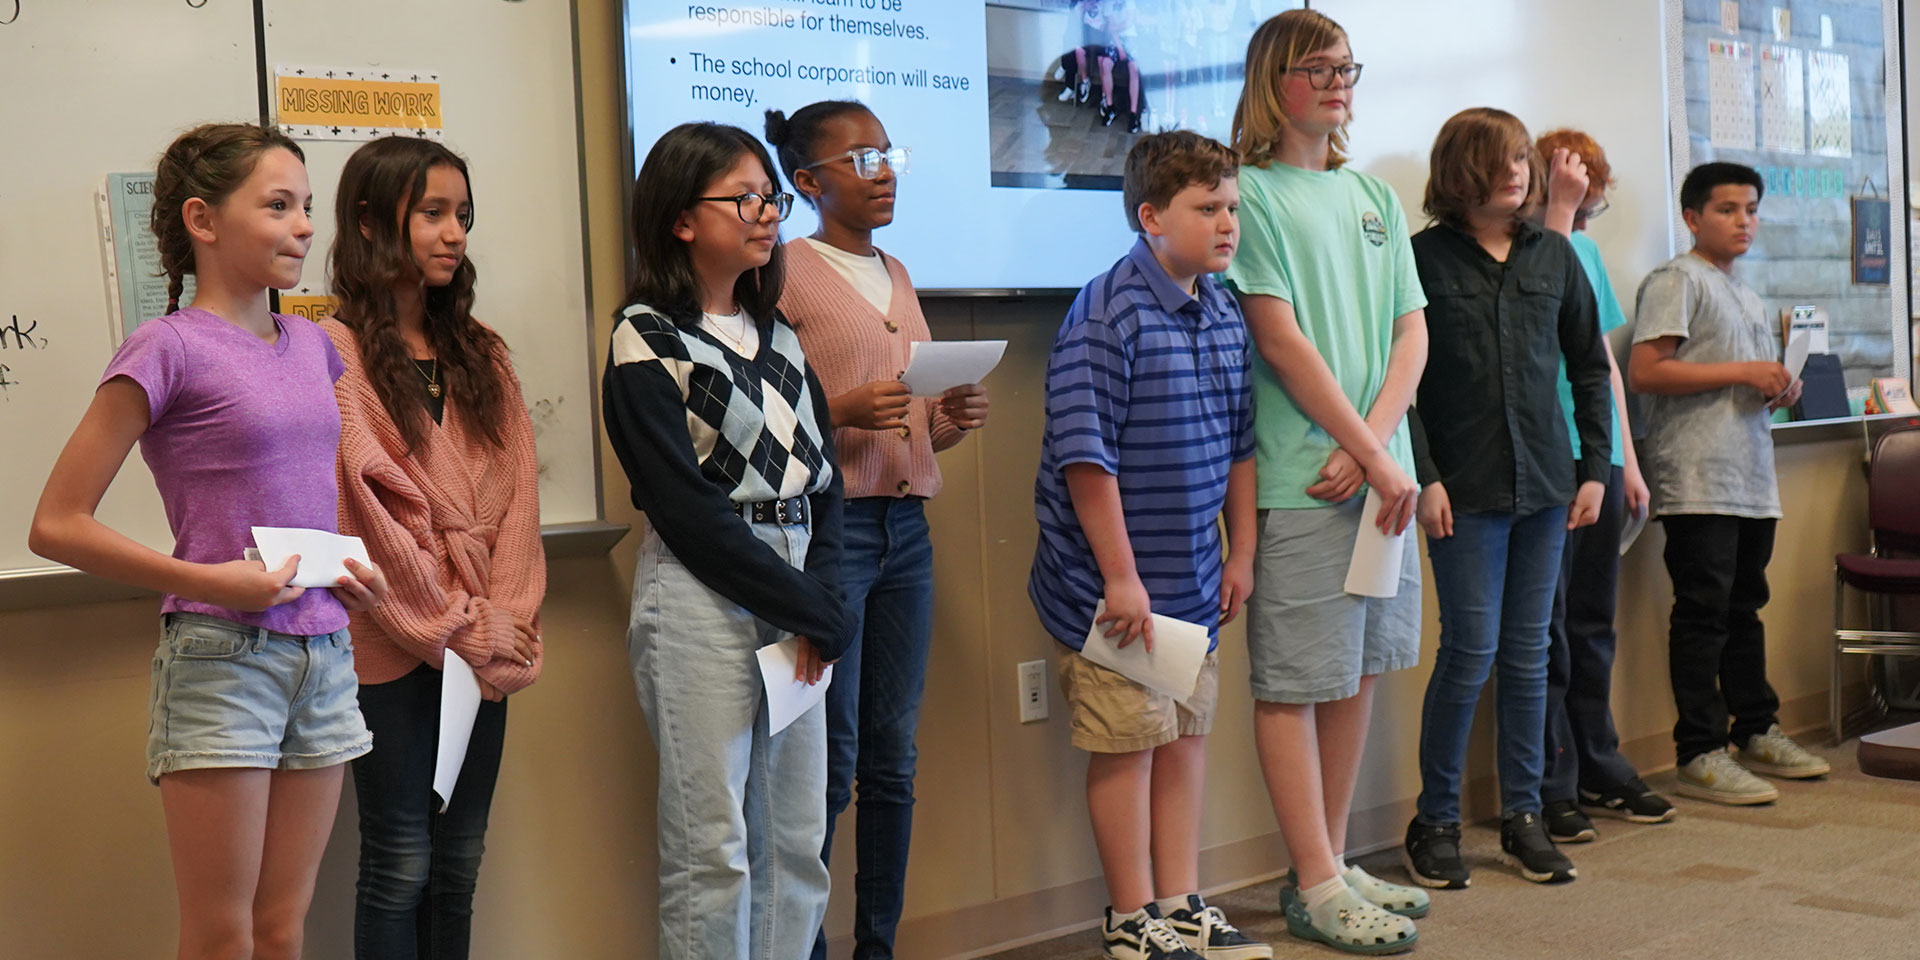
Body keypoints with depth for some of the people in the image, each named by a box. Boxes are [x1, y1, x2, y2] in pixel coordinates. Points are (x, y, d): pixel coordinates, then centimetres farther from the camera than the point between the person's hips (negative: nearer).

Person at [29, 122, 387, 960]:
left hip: (323, 659, 6)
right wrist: (205, 582, -18)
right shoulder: (168, 348, -8)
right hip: (220, 660, -6)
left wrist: (354, 572, 7)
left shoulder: (312, 346, 11)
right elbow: (56, 525, -9)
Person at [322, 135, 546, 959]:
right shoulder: (336, 354, -7)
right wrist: (463, 630, -11)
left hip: (484, 649, 6)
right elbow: (364, 518, -13)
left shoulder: (480, 356, 13)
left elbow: (516, 493, 6)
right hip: (396, 647, -6)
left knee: (460, 862, 11)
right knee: (400, 866, 1)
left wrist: (508, 626, -6)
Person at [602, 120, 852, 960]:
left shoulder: (776, 334, 14)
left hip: (795, 598, 7)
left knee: (799, 841, 9)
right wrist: (815, 612, -11)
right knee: (713, 848, -2)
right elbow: (689, 510, -12)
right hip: (703, 601, -6)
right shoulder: (646, 342, -6)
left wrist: (823, 600, -6)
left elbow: (822, 477, 11)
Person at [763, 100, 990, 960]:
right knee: (828, 759, -4)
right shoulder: (785, 272, -4)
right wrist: (840, 412, -23)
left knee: (894, 757, 8)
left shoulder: (897, 277, 18)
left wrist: (954, 418, 3)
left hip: (905, 525, 7)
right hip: (827, 525, -7)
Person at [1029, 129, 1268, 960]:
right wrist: (1121, 578, -20)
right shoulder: (1108, 313, -17)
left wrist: (1240, 553, 14)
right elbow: (1085, 456, -20)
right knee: (1128, 741, 2)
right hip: (1116, 582, -8)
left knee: (1187, 734, 14)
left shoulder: (1225, 314, 7)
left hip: (1192, 580, 8)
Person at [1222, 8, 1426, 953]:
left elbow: (1412, 334, 10)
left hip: (1379, 469, 7)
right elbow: (1282, 343, -11)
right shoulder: (1254, 194, -4)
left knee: (1360, 666, 10)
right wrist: (1375, 456, -11)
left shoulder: (1374, 196, 16)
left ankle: (1331, 862, 21)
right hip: (1301, 476, -7)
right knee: (1296, 681, -2)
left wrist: (1374, 447, -7)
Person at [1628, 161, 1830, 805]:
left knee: (1744, 607, 15)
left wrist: (1781, 388, 10)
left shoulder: (1747, 297, 24)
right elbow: (1645, 371, -17)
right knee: (1702, 613, -8)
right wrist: (1743, 372, -15)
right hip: (1698, 481, -9)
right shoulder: (1676, 281, -5)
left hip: (1751, 478, 9)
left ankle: (1756, 733, 25)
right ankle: (1699, 756, -6)